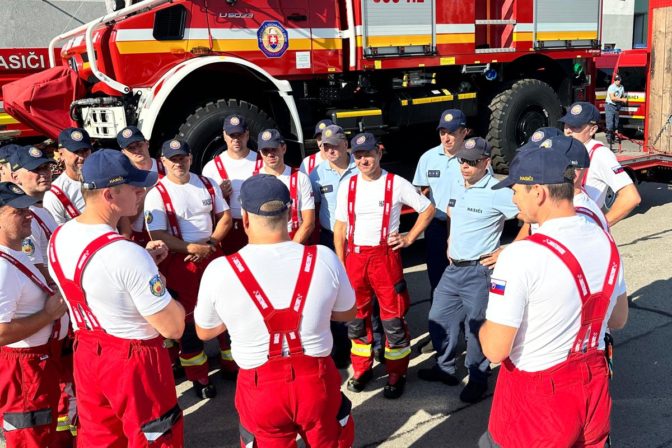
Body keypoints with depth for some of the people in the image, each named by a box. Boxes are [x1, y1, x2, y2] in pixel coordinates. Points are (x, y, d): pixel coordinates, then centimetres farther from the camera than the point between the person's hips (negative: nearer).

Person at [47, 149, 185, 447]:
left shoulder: (58, 238, -4)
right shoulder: (129, 255, -29)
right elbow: (174, 328, -24)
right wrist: (158, 285, -7)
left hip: (86, 354, 8)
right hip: (134, 362, -8)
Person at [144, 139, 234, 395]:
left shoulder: (207, 184, 5)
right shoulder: (156, 194, -9)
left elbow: (225, 217, 7)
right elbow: (158, 236, -15)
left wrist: (210, 243, -10)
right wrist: (193, 247, -22)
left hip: (213, 255, 4)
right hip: (180, 262, -4)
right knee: (189, 319, 5)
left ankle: (231, 364, 29)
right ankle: (198, 377, 19)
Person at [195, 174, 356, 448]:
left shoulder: (220, 270, -16)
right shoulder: (324, 258, -13)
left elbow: (204, 332, 3)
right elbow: (347, 313, 5)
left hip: (260, 388, -1)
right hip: (316, 380, 1)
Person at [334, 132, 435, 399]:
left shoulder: (396, 184, -4)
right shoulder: (347, 187, 5)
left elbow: (428, 209, 5)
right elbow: (340, 228, 8)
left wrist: (409, 239, -3)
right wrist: (341, 265, 3)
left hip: (385, 255, -3)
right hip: (354, 257, 4)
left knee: (393, 317, 0)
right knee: (356, 316, 12)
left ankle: (396, 374, 17)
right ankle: (362, 369, 29)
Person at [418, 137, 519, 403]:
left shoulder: (497, 193, -16)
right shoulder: (456, 186, 8)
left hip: (478, 271, -7)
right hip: (453, 268, 8)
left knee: (476, 328, 3)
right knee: (438, 319, 16)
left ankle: (478, 380, 23)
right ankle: (445, 368, 35)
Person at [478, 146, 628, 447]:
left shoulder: (521, 256, -26)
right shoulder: (605, 240, -4)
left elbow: (495, 350, -22)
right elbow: (618, 319, 11)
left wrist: (486, 325, -2)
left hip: (536, 399, -6)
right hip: (594, 387, 6)